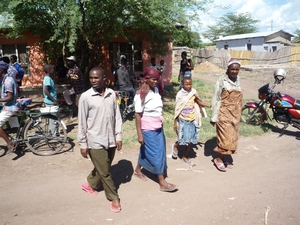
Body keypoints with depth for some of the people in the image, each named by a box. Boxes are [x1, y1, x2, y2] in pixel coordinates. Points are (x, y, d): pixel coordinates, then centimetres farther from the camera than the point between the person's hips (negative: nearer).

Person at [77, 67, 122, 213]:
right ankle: (114, 198, 23)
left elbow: (117, 116, 6)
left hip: (110, 140, 5)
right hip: (95, 141, -4)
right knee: (104, 172, 5)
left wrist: (118, 136, 3)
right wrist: (83, 144, -6)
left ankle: (90, 184, 46)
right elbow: (82, 122, -7)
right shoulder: (85, 97, -11)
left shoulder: (112, 94, 1)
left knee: (103, 168, 20)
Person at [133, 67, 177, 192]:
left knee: (145, 151, 20)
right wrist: (139, 134, -17)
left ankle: (138, 170, 42)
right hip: (148, 129, -7)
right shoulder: (141, 94, -17)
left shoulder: (156, 90, 5)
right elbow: (138, 115, -16)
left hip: (158, 127, 7)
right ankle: (162, 183, 11)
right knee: (156, 154, 0)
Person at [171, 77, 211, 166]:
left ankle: (185, 157, 26)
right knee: (185, 139, -7)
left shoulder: (193, 92, 0)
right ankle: (175, 146, 25)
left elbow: (199, 102, 13)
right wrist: (175, 123, -5)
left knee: (190, 140, 9)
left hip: (192, 120, 4)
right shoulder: (180, 94, -10)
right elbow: (177, 109, -6)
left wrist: (209, 105, 0)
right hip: (183, 120, -4)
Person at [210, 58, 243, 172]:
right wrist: (213, 117, -11)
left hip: (235, 114, 7)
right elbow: (216, 100, -11)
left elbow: (238, 98, 16)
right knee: (226, 138, -7)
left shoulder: (237, 80, 8)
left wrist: (239, 114, 16)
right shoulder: (221, 81, -11)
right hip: (224, 114, -7)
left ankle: (224, 158, 27)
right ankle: (218, 159, 12)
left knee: (232, 138, 12)